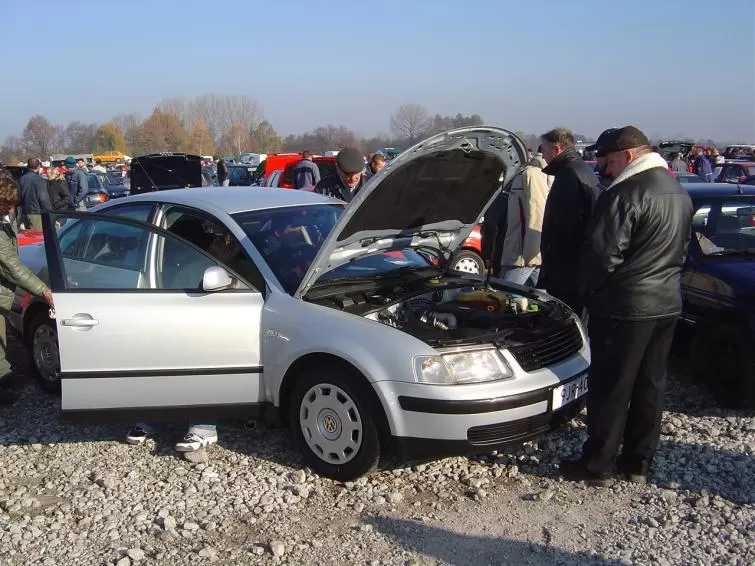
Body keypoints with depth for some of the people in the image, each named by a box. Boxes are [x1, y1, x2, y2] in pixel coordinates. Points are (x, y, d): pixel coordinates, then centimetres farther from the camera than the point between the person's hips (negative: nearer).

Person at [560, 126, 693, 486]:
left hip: (624, 307, -9)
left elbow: (604, 252, -20)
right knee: (650, 386, 14)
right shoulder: (680, 194, 13)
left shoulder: (627, 193, -17)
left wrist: (589, 290, -4)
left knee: (610, 388, 1)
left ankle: (598, 466, 10)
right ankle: (638, 463, 24)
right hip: (667, 304, 9)